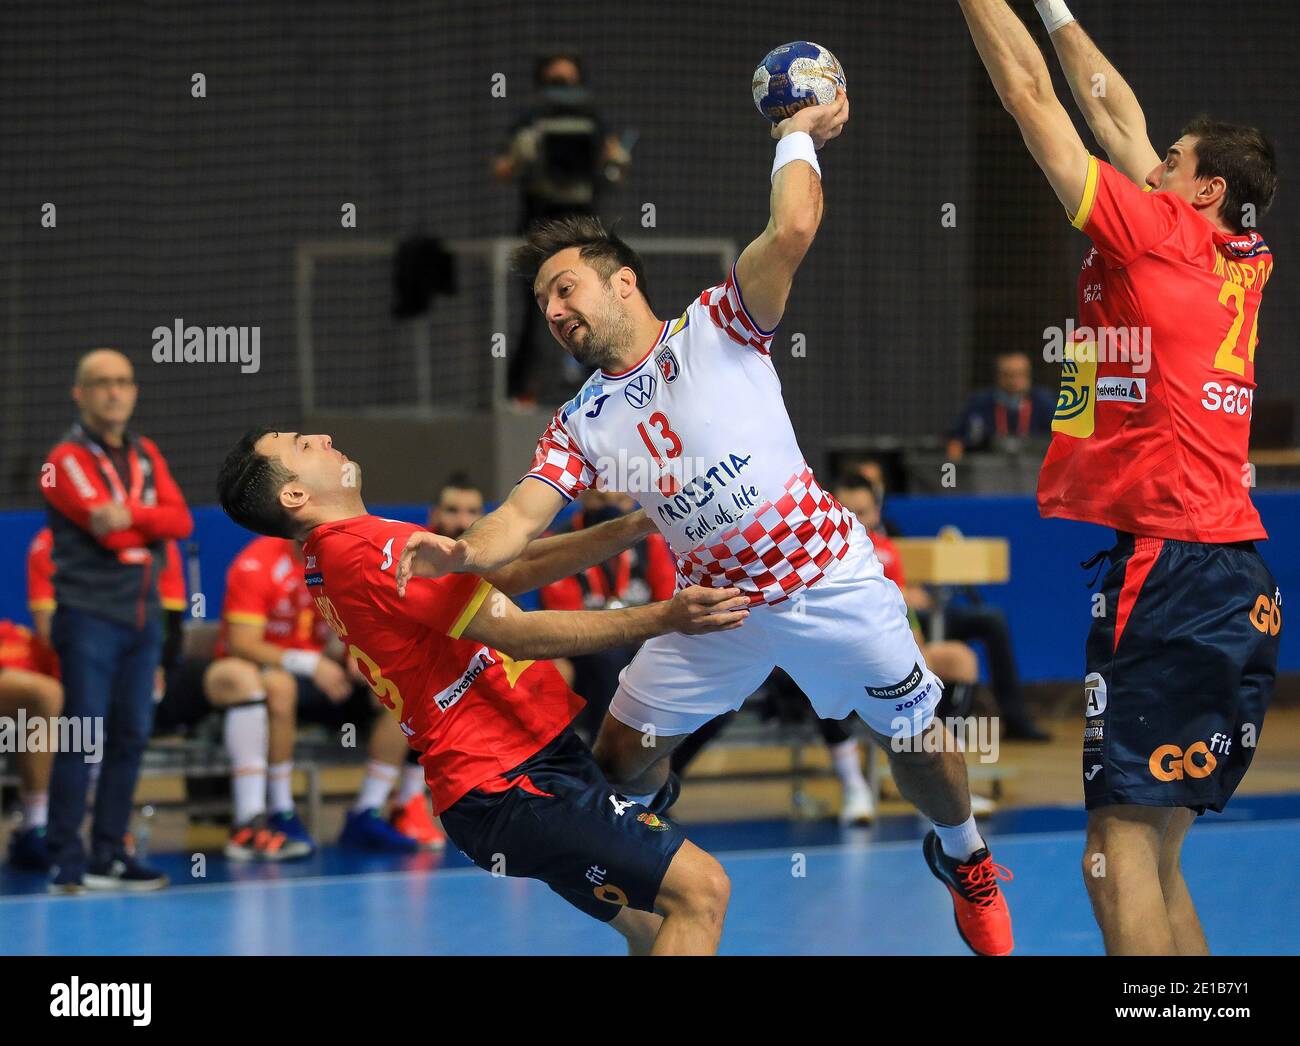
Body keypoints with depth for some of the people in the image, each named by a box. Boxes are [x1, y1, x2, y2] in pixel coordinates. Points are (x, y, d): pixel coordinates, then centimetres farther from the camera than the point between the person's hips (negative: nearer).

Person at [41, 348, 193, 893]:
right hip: (90, 616, -6)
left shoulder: (146, 455, 15)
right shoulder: (68, 459, -5)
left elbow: (181, 519, -1)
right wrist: (152, 524, -3)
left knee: (131, 736, 7)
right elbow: (109, 531, -16)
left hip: (143, 613, 6)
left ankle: (110, 853, 14)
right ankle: (67, 860, -4)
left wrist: (131, 515, -16)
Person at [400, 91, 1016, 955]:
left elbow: (792, 232, -22)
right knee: (621, 754, 4)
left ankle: (964, 859, 35)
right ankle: (647, 812, 40)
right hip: (718, 602, 4)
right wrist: (466, 551, -27)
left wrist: (799, 135, -9)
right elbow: (523, 517, -6)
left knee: (919, 744, 5)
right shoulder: (582, 423, 5)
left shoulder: (715, 328, -8)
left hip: (829, 582, -4)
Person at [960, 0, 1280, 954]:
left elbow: (1029, 92, 0)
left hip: (1167, 564, -9)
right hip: (1240, 581, 9)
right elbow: (1118, 120, 26)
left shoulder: (1159, 232, -5)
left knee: (1119, 849, -10)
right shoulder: (1245, 265, 15)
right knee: (1155, 855, 13)